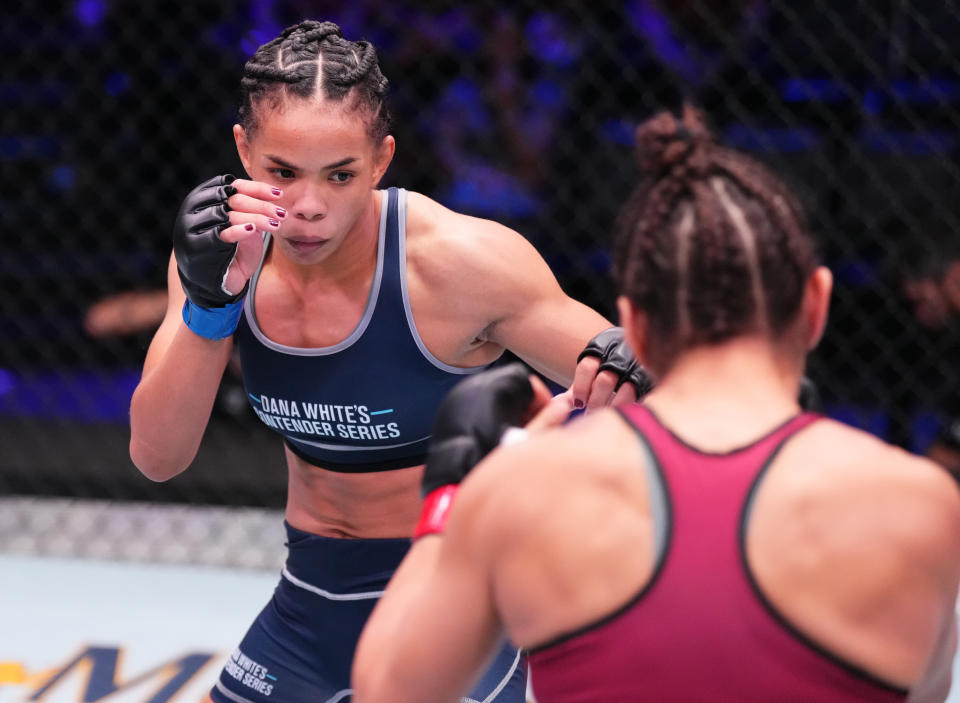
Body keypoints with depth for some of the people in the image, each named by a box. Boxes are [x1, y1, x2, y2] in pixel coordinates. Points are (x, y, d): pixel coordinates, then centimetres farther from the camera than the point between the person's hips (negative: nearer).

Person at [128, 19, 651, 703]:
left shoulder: (457, 261, -22)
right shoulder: (226, 252, -9)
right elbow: (157, 459, -12)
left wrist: (621, 372, -38)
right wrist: (209, 303, -26)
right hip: (312, 604, 4)